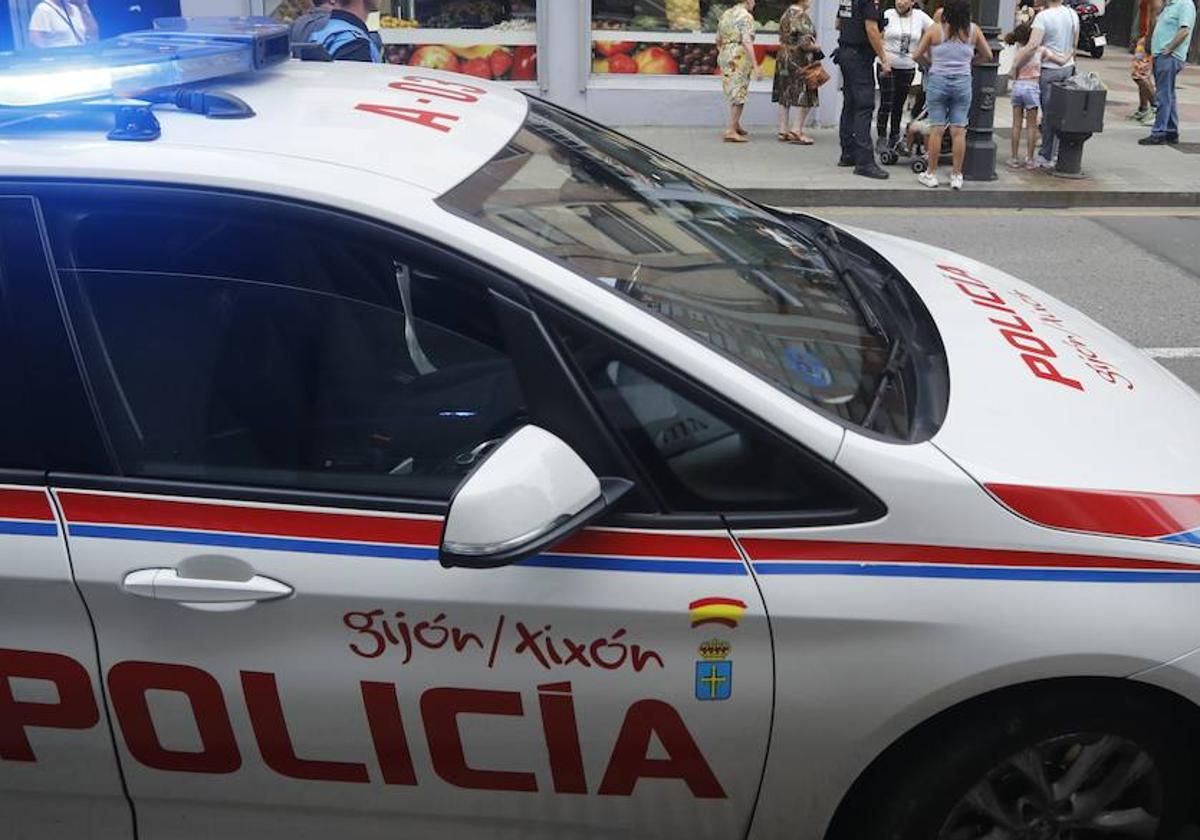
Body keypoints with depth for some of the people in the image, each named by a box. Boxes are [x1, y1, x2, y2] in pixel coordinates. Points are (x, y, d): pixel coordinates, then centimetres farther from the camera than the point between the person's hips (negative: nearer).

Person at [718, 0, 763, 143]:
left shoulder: (725, 14, 14)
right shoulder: (746, 16, -11)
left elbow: (718, 41, 18)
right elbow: (747, 42, -21)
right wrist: (755, 66, -23)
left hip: (724, 56, 8)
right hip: (740, 58, -8)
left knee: (733, 93, 19)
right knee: (739, 95, -4)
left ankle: (736, 125, 27)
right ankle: (731, 131, -7)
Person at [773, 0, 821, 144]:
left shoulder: (786, 14, 12)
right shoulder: (802, 16, -15)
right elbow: (805, 43, -20)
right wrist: (817, 46, -4)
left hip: (784, 59, 9)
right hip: (799, 62, -9)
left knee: (785, 96, 9)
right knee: (805, 97, -2)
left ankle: (783, 130, 11)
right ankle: (797, 130, -5)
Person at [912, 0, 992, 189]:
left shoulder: (934, 30, -5)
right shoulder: (973, 31, 0)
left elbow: (916, 55, 0)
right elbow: (987, 55, 9)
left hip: (937, 81, -1)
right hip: (963, 83, 1)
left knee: (936, 129, 3)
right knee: (959, 131, 3)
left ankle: (931, 174, 8)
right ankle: (956, 176, 7)